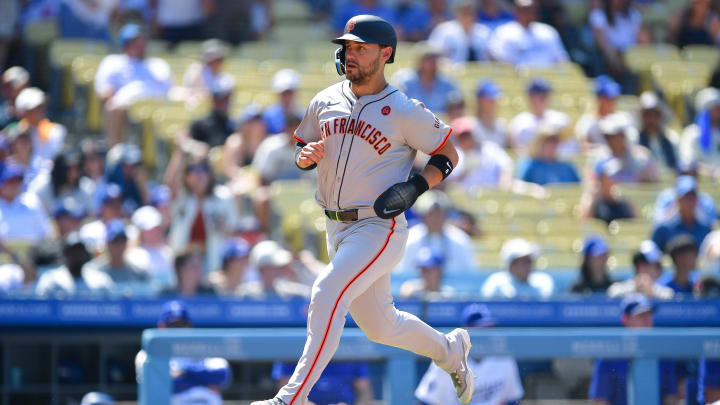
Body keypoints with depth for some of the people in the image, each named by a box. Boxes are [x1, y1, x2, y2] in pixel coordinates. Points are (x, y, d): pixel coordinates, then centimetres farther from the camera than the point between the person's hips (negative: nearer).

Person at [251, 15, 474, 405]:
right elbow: (301, 148, 17)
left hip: (380, 229, -7)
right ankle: (449, 350, 44)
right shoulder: (326, 101, 6)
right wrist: (306, 155, -7)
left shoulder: (405, 112, -10)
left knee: (327, 293, -25)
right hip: (338, 228, 7)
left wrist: (415, 187, -16)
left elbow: (448, 154, 1)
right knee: (378, 324, 17)